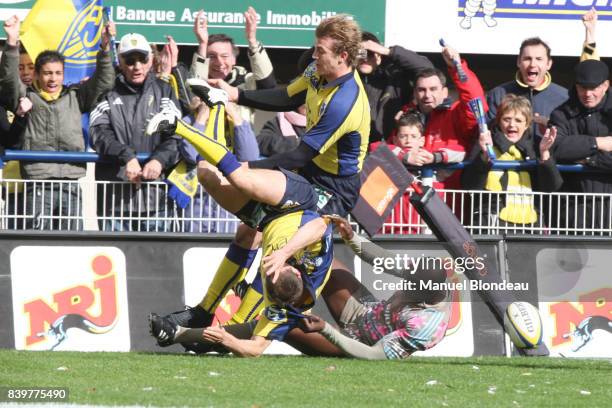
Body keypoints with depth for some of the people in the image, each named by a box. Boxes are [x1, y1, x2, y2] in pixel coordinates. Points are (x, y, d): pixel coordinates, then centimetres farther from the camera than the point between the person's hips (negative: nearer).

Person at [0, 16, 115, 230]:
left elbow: (103, 81, 9)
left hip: (70, 184, 3)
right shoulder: (27, 97, 10)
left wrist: (105, 48, -7)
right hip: (38, 185, -3)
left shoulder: (75, 97, 17)